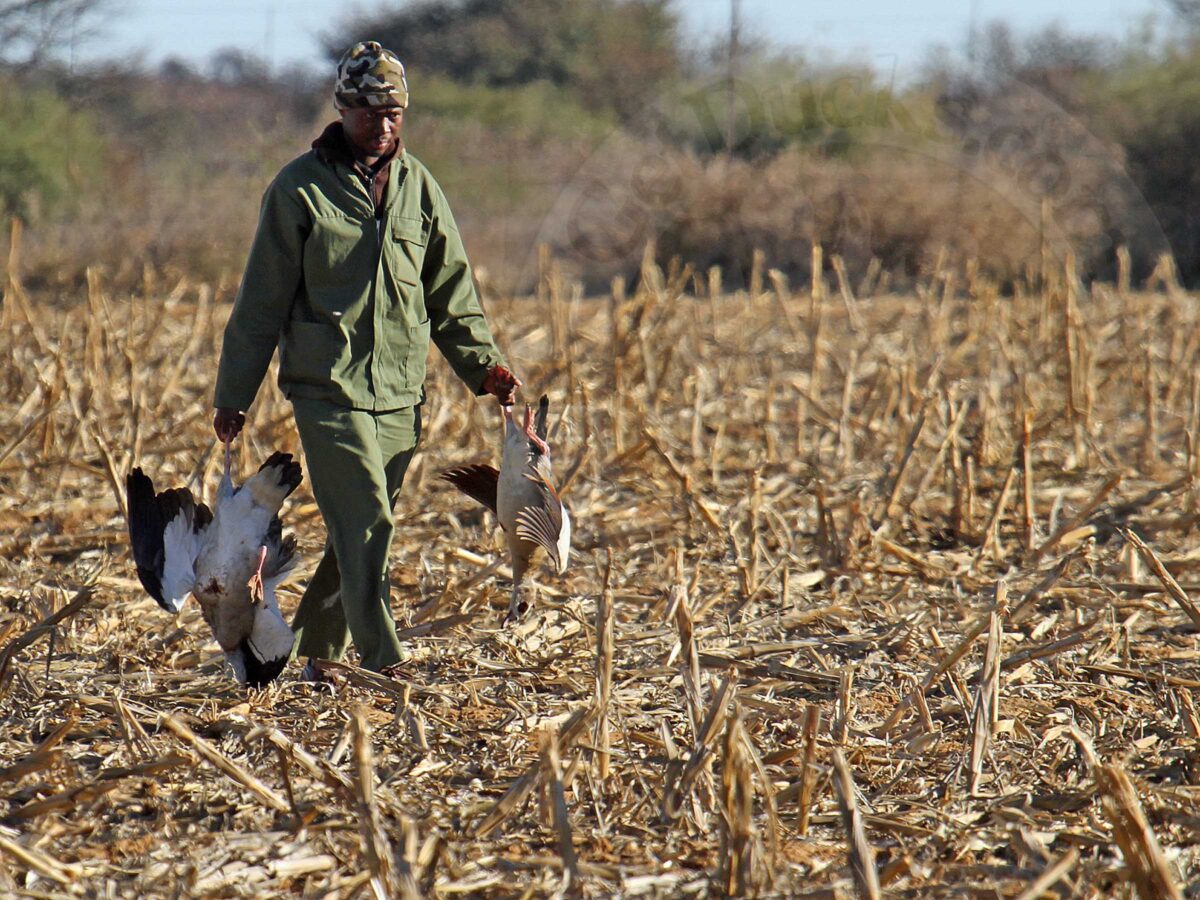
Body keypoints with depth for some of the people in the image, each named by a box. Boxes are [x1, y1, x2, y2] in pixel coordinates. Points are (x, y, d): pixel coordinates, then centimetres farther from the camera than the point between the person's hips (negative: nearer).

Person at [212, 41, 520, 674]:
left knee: (357, 532, 9)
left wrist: (483, 365, 5)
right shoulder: (300, 188, -3)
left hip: (401, 394, 5)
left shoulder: (417, 186, 10)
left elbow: (451, 290, 17)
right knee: (366, 525, -14)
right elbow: (262, 300, 0)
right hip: (327, 386, -5)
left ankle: (315, 652, 25)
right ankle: (384, 668, -16)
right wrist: (233, 396, 0)